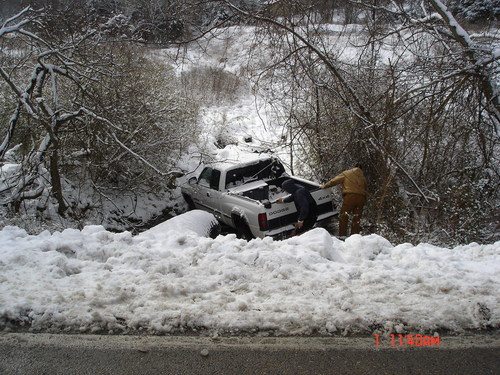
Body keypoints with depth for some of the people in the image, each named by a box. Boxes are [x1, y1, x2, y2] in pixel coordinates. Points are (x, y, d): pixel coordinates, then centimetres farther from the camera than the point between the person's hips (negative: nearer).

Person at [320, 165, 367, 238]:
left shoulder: (346, 174, 13)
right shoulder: (363, 178, 24)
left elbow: (335, 180, 12)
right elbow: (365, 189, 21)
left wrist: (325, 186, 20)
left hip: (350, 196, -4)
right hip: (361, 198, 4)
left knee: (343, 216, -2)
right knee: (357, 218, 8)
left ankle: (342, 235, -9)